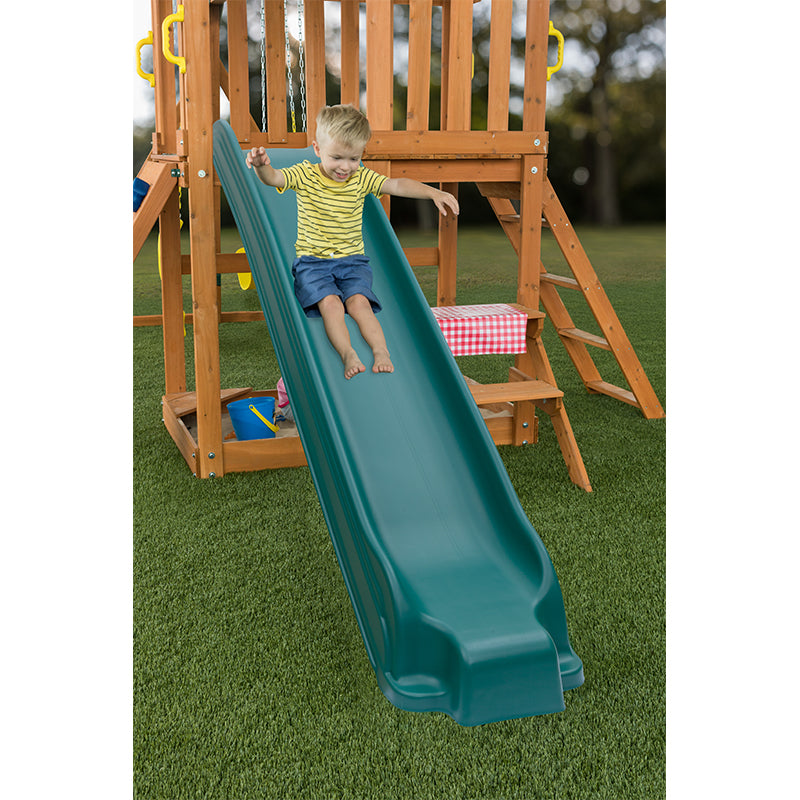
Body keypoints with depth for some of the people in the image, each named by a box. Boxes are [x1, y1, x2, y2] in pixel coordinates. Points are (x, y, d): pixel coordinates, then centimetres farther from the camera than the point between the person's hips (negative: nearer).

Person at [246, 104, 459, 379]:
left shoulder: (362, 178, 4)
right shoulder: (305, 175, 0)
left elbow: (397, 185, -7)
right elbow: (273, 177, -15)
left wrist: (433, 193, -21)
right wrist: (261, 166, -40)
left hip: (352, 260, 1)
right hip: (312, 261, -1)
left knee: (359, 302, -23)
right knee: (330, 302, -27)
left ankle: (381, 351, -27)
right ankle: (348, 354, -32)